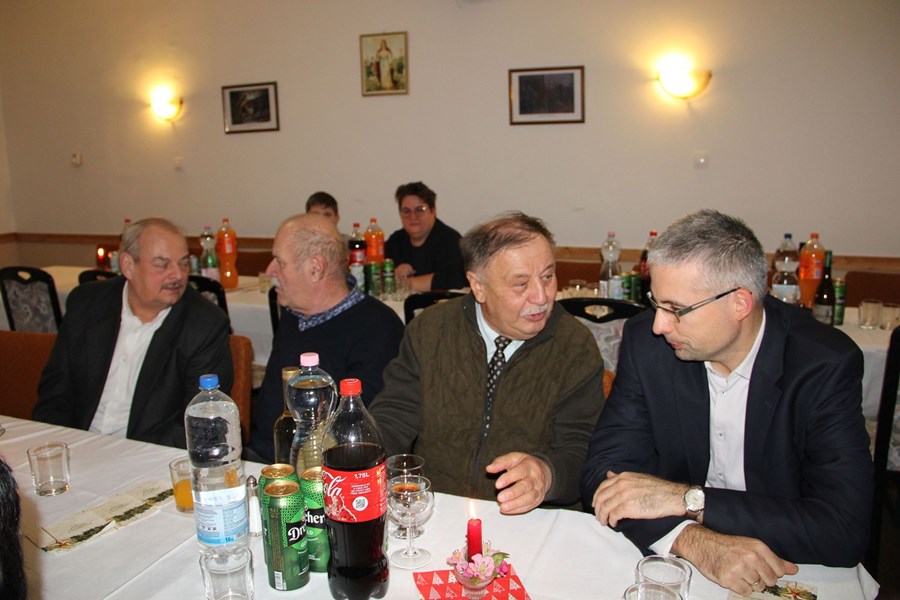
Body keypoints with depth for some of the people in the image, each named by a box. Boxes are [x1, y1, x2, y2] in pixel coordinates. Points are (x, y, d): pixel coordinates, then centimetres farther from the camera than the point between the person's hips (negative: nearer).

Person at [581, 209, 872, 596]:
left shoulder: (826, 365, -14)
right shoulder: (645, 341, -9)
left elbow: (845, 529, -20)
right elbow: (604, 470, -11)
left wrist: (686, 498, -24)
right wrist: (695, 540, -27)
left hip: (785, 571, -1)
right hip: (671, 563, 1)